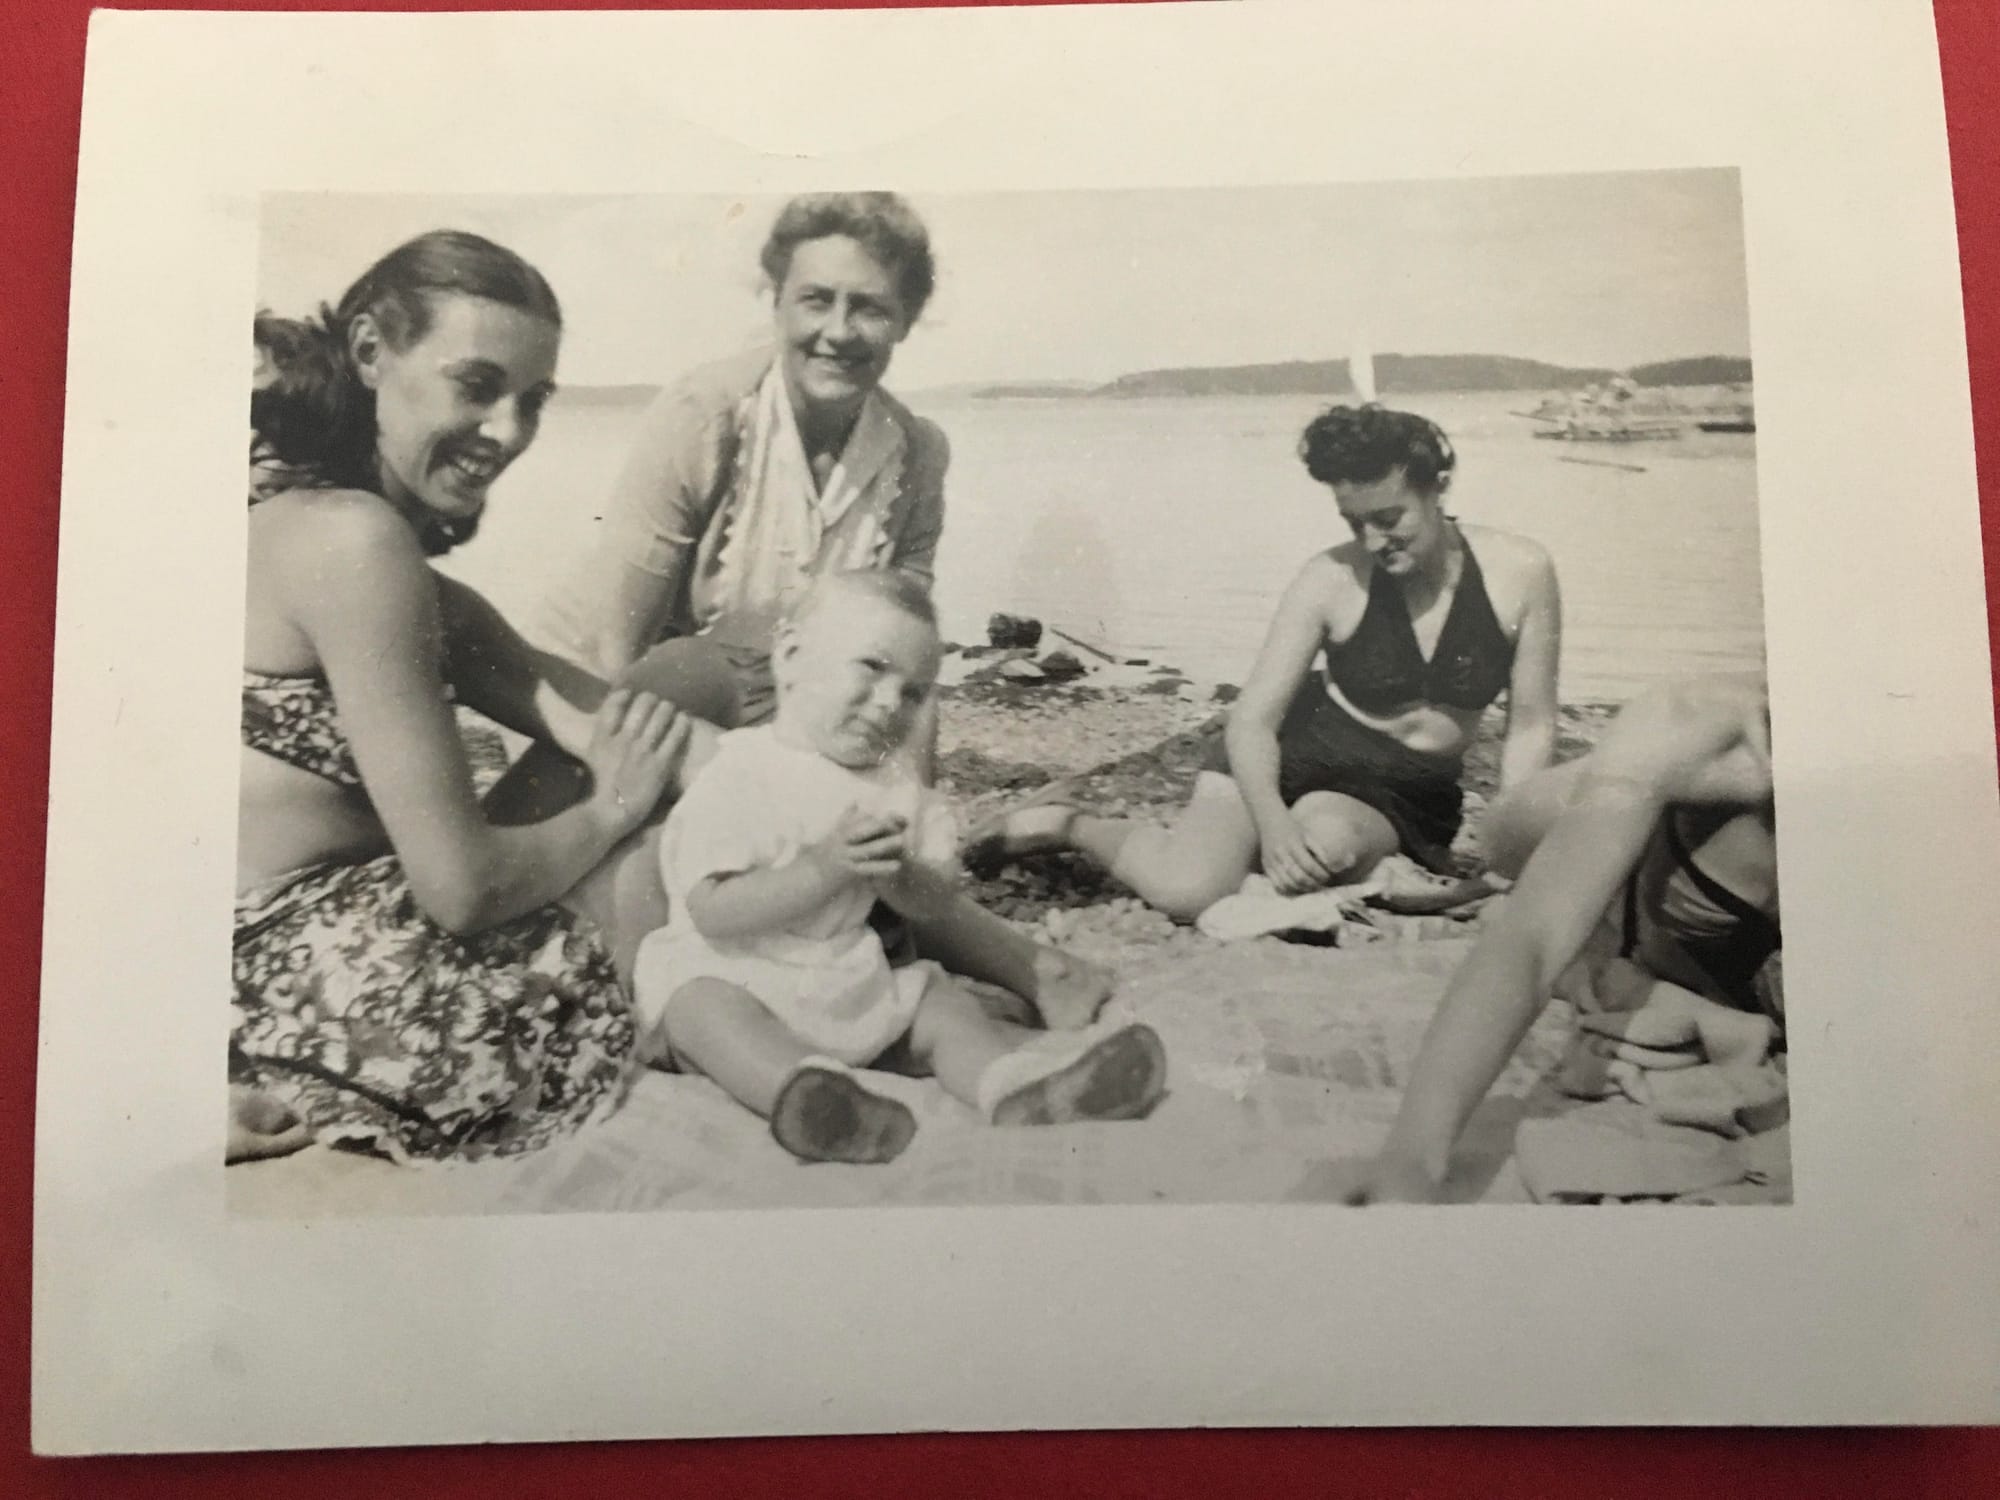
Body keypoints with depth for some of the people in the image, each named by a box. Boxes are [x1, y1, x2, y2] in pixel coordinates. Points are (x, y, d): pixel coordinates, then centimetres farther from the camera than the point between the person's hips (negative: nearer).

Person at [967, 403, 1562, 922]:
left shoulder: (1522, 573, -12)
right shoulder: (1331, 578, -15)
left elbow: (1531, 727, -4)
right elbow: (1252, 718, -15)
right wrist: (1272, 821, -34)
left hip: (1411, 799, 2)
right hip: (1295, 754, -1)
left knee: (1327, 832, -37)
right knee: (1187, 889, -27)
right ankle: (1065, 824, 2)